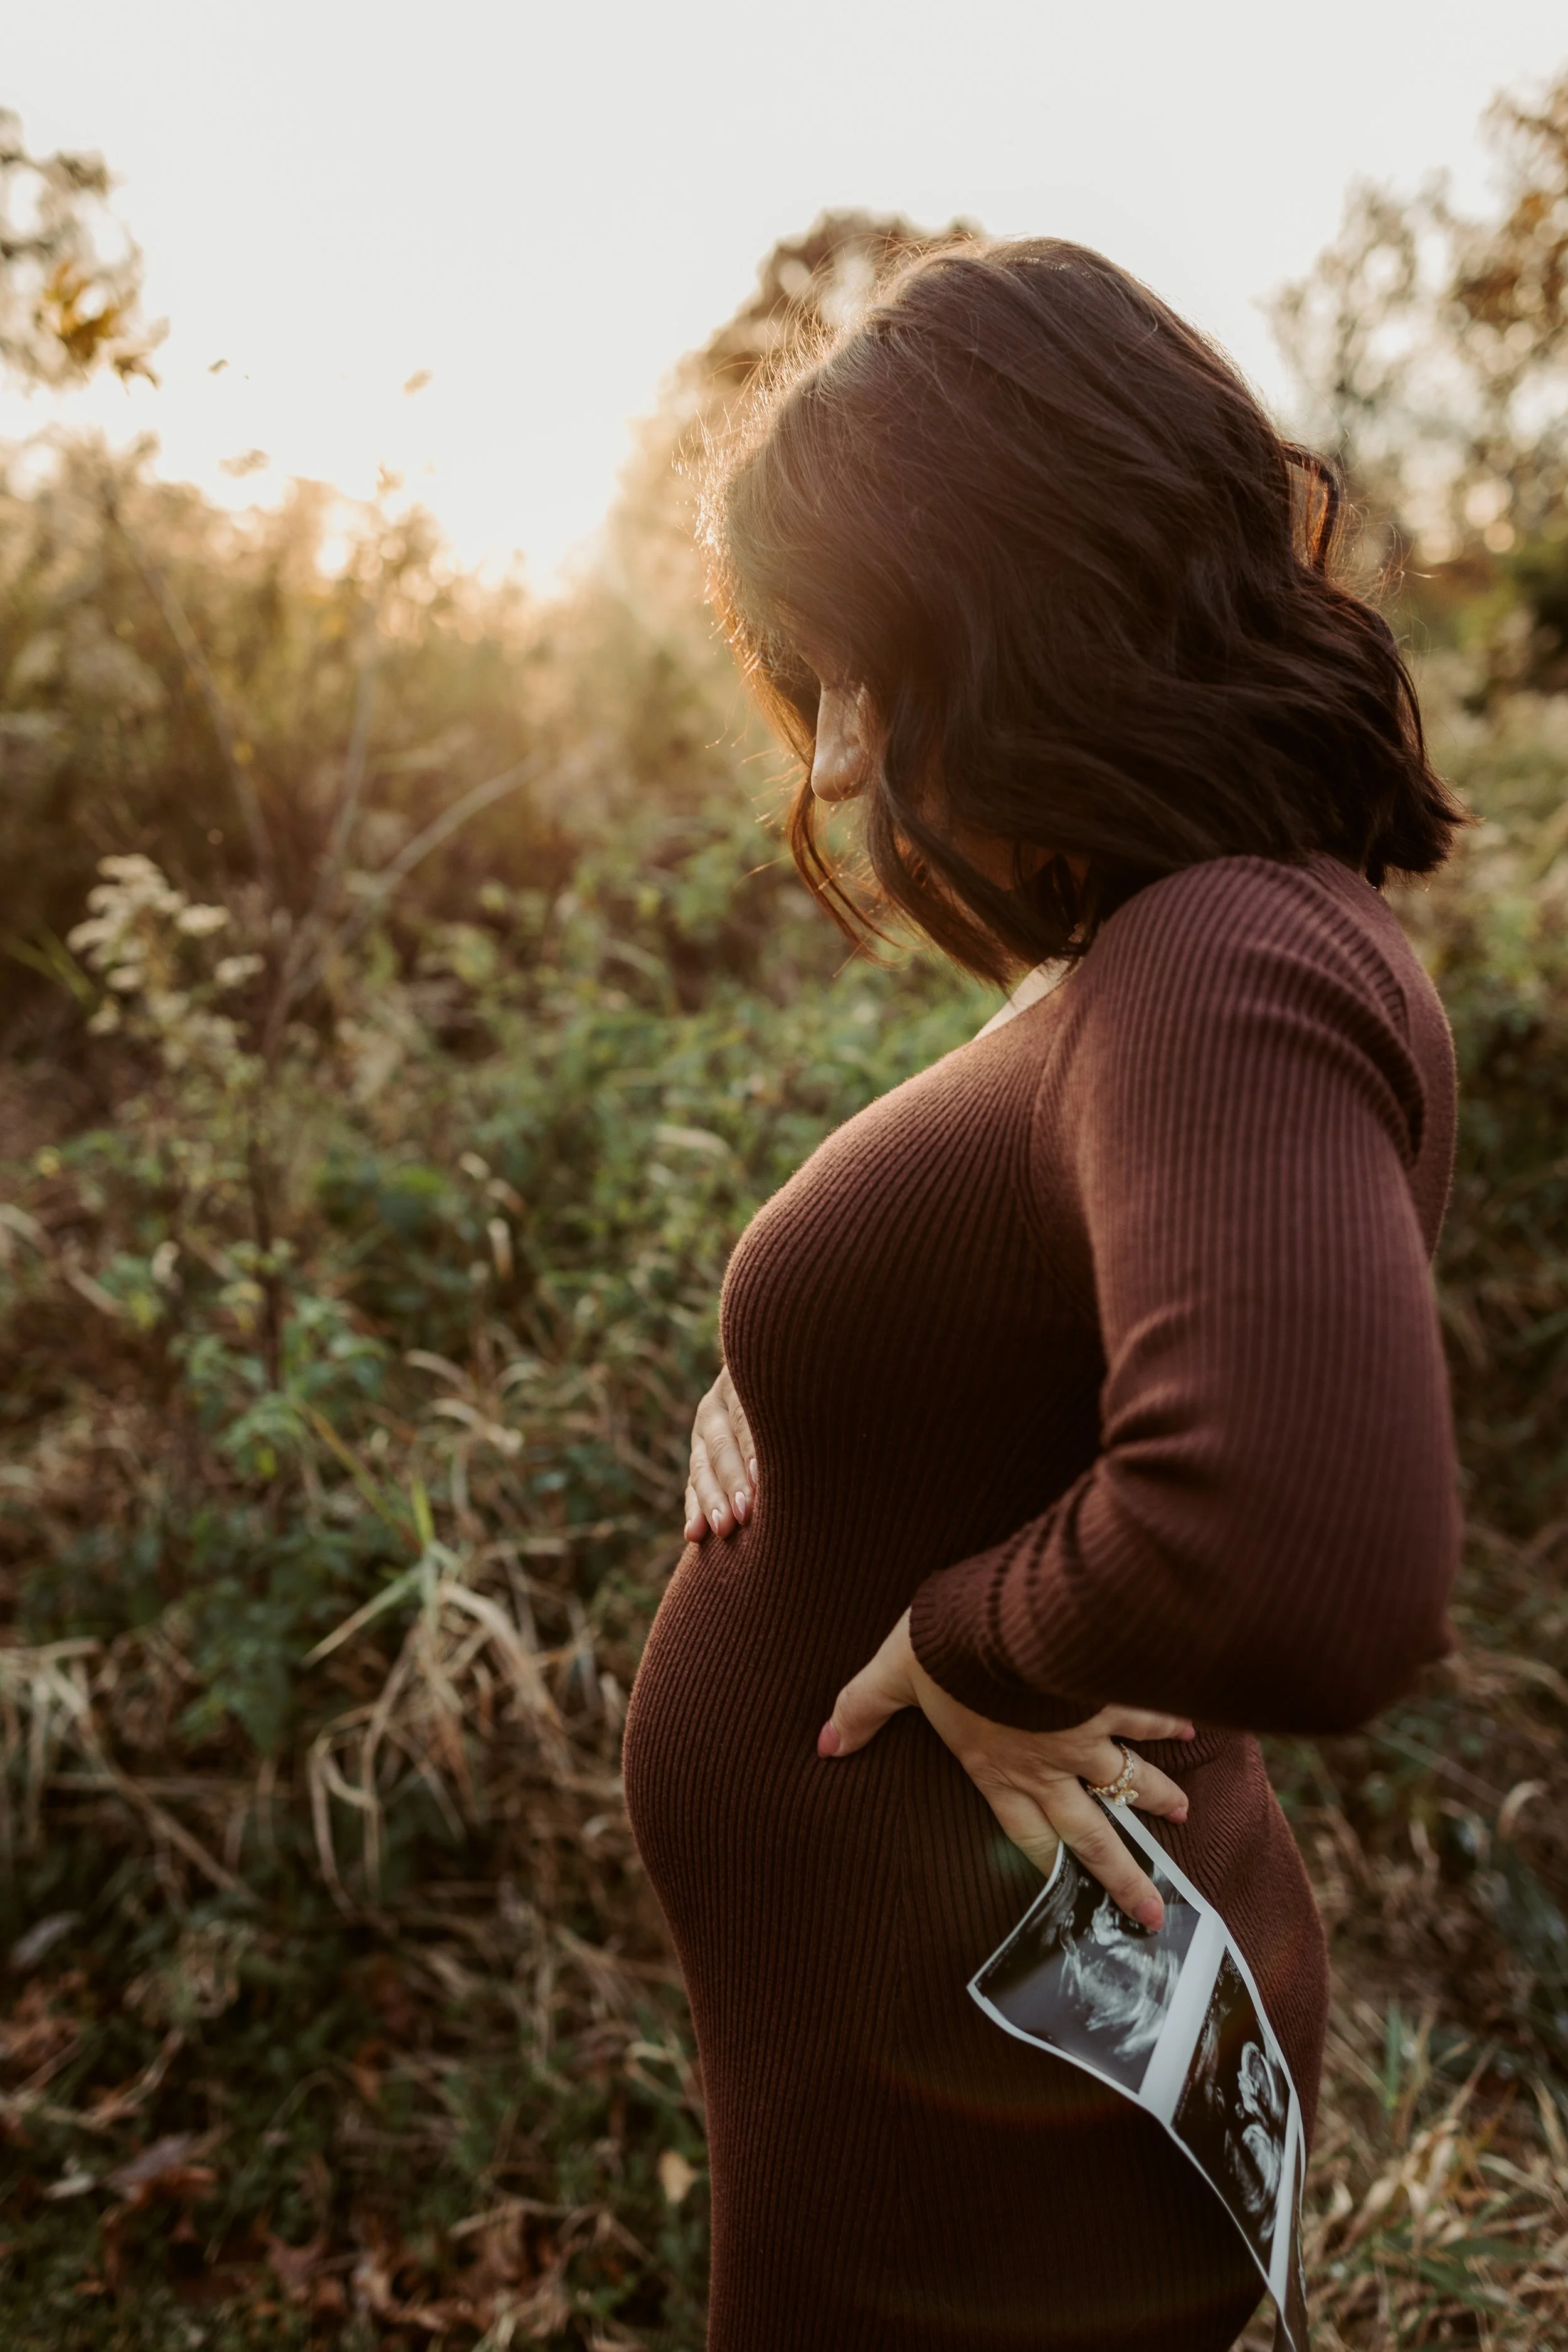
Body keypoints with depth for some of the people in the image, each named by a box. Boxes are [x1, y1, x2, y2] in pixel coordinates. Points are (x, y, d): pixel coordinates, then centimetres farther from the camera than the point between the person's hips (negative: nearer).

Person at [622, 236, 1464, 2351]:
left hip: (978, 2121, -8)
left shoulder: (1230, 978, -29)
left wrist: (971, 1636, -28)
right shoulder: (1158, 957, 1)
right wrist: (780, 1377, -5)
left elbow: (1305, 1574, -47)